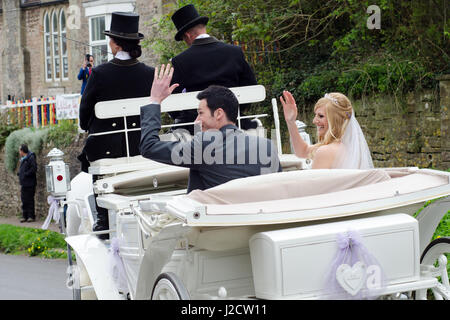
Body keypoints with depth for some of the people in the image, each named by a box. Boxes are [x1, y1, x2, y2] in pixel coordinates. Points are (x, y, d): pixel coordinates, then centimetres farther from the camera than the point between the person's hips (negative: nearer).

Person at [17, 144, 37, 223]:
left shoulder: (31, 158, -12)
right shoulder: (23, 159, 17)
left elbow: (34, 168, -21)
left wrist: (26, 174, -18)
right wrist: (19, 173, 10)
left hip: (29, 184, -9)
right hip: (24, 184, 9)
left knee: (30, 200, -5)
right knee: (24, 200, 10)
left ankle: (31, 216, -1)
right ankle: (25, 216, 15)